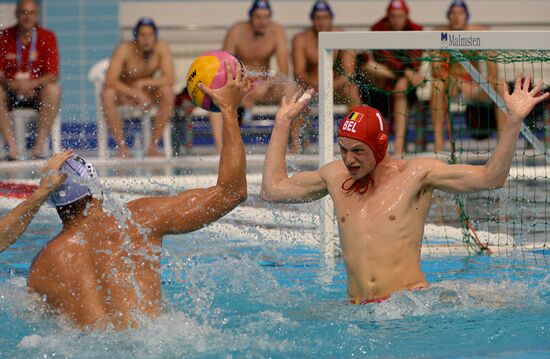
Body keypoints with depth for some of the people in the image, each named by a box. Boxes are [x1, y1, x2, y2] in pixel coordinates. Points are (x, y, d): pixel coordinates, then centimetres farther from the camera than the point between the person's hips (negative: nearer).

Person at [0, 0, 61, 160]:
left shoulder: (47, 37, -4)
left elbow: (53, 74, -11)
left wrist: (32, 84, -30)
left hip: (36, 93, 0)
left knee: (53, 90, -32)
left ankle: (40, 146, -31)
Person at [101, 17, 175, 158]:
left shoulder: (162, 48, -15)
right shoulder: (125, 49, -21)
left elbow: (169, 79, -22)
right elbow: (110, 82, -28)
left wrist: (143, 83, -32)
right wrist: (137, 94, -35)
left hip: (148, 93, 2)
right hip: (124, 94, -2)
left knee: (167, 92, -29)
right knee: (107, 95, -33)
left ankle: (153, 145, -21)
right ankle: (121, 145, -24)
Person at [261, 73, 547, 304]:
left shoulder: (415, 173, 5)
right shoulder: (336, 176, 17)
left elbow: (490, 178, 0)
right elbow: (272, 189, 27)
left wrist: (514, 120, -9)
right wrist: (282, 123, 28)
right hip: (359, 311, 3)